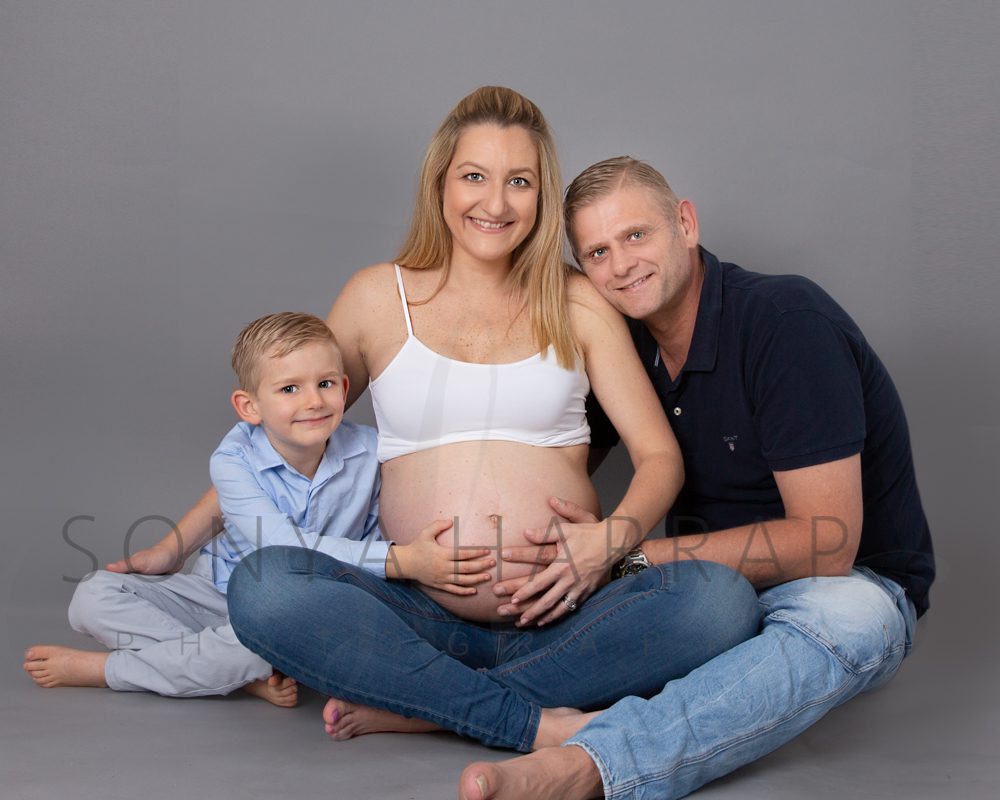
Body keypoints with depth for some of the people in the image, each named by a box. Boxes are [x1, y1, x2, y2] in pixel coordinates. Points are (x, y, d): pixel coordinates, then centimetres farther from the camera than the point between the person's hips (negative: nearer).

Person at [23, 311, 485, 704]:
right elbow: (287, 545, -34)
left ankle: (108, 669, -16)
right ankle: (243, 676, -26)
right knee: (94, 596, -13)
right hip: (222, 593, 1)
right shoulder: (234, 461, -20)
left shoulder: (368, 452, -14)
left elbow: (377, 537, 2)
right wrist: (402, 561, -42)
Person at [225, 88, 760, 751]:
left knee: (722, 599, -28)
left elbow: (660, 455, 8)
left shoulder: (576, 304, 11)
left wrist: (610, 537, -12)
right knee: (261, 587, -28)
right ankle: (538, 723, -25)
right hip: (423, 619, 0)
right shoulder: (379, 297, 11)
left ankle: (416, 707, -21)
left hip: (561, 621, 1)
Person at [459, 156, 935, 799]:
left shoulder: (788, 322, -19)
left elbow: (826, 543, -24)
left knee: (842, 620, -40)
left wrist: (632, 554, -24)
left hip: (851, 582, -6)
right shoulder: (625, 342, 1)